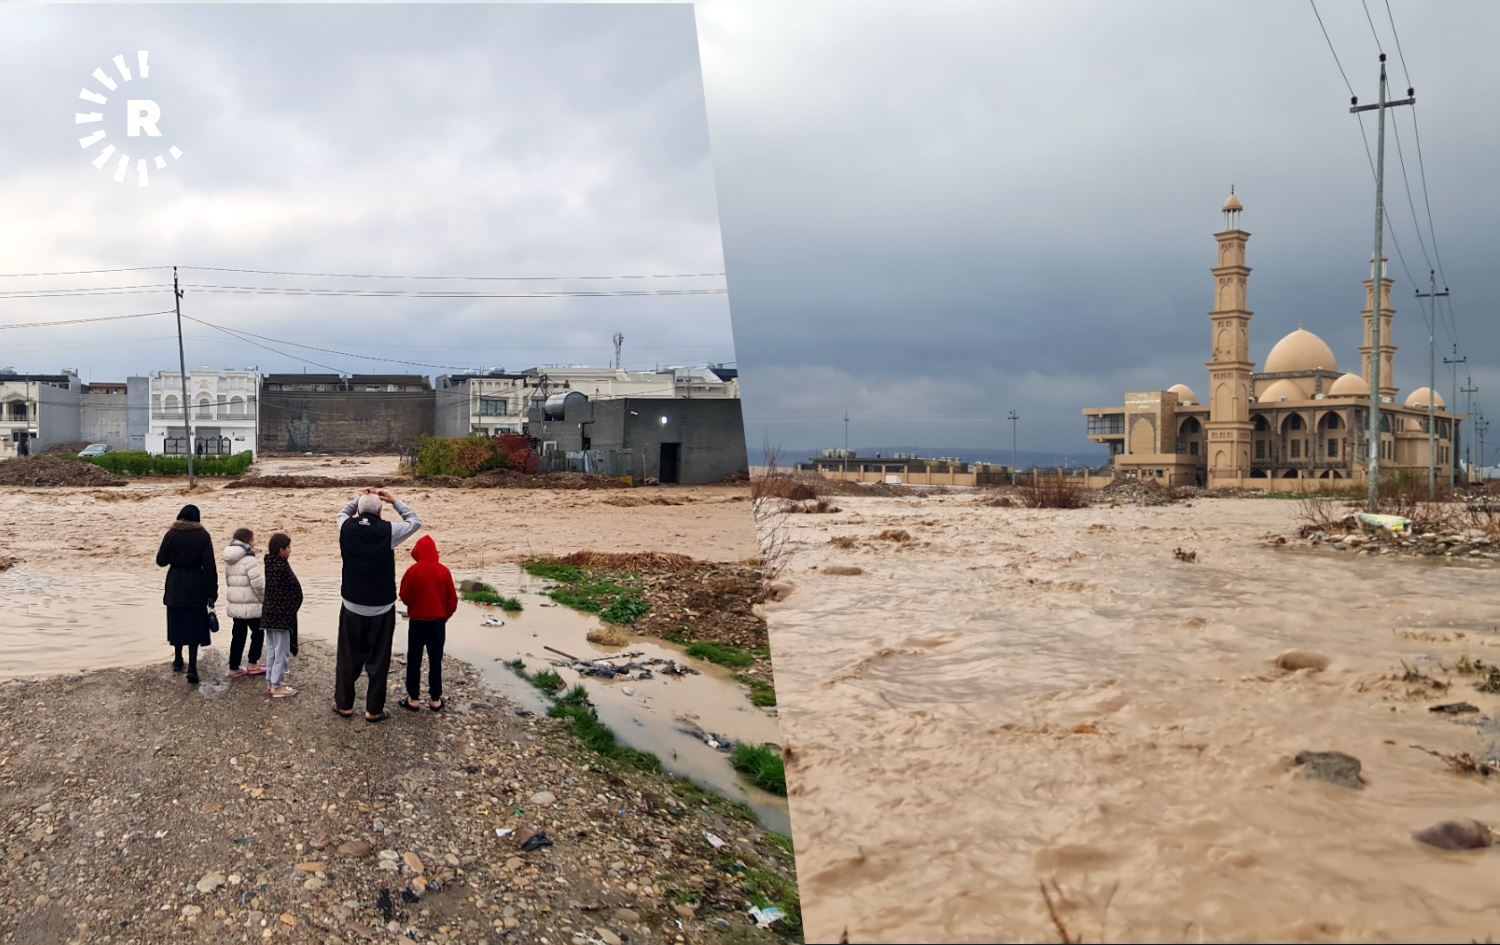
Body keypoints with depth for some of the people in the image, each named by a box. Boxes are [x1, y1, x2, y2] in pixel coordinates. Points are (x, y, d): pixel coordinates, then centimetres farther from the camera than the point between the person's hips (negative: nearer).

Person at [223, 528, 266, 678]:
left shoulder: (230, 561, 10)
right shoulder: (249, 559, -17)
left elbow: (228, 582, 17)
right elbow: (258, 583, -19)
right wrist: (264, 598, -4)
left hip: (235, 605, 8)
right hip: (251, 605, -7)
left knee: (238, 635, 12)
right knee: (258, 633, 8)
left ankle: (234, 668, 15)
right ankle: (253, 665, 11)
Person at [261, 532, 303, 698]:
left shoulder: (270, 563, 2)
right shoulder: (282, 568, -21)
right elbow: (296, 590, -14)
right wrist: (293, 608, -1)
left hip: (269, 614, 9)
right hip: (281, 616, -9)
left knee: (271, 650, 18)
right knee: (282, 652, 0)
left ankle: (270, 682, 26)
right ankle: (277, 686, 5)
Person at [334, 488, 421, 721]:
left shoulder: (347, 528, -7)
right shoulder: (388, 531, -16)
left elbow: (344, 512, 18)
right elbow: (415, 522, 2)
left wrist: (360, 497, 12)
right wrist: (394, 501, 4)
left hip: (352, 606, 3)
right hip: (381, 608, -3)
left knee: (348, 658, 15)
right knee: (378, 660, 7)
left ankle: (344, 704, 25)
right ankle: (374, 709, 13)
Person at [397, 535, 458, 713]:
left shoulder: (413, 571, -13)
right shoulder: (444, 571, -6)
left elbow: (404, 597, -5)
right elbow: (452, 599, -1)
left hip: (418, 621, -2)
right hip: (438, 621, 2)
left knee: (414, 660, 8)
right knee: (436, 660, 9)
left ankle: (413, 699, 11)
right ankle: (435, 699, 13)